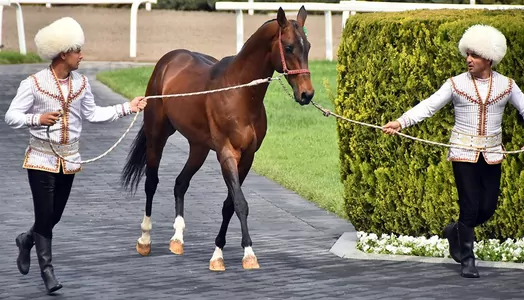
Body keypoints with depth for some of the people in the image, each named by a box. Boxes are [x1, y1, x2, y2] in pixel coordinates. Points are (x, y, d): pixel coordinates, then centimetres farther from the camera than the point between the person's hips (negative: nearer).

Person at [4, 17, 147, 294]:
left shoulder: (81, 83, 4)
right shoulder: (33, 83, -12)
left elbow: (93, 114, 14)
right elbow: (11, 117, -10)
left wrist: (127, 108, 8)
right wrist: (37, 119, -28)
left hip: (69, 160, 5)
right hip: (42, 159, -5)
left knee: (54, 216, 11)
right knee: (45, 216, -4)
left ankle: (26, 240, 41)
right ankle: (47, 269, 8)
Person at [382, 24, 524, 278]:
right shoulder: (456, 84, -2)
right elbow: (428, 106, -5)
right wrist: (400, 122, -18)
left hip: (491, 154, 2)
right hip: (464, 153, -2)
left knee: (488, 208, 1)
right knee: (470, 207, -6)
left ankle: (455, 231, 30)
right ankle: (467, 261, 7)